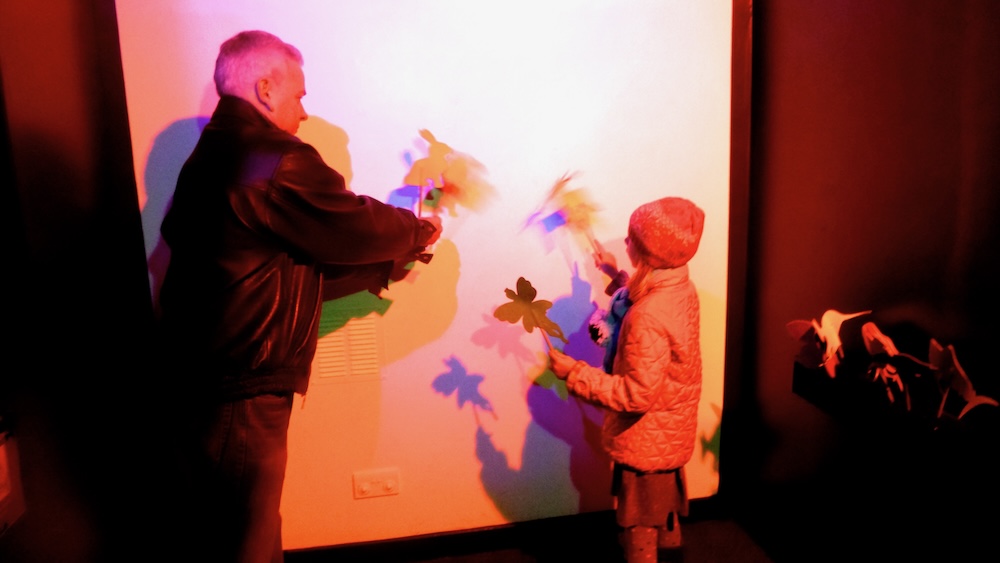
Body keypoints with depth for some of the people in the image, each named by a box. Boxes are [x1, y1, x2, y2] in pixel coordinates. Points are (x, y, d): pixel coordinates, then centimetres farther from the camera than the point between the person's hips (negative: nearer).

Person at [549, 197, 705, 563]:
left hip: (647, 440, -9)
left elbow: (638, 394, -33)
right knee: (666, 488, 33)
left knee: (638, 517, 14)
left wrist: (574, 372, -30)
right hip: (675, 426, 9)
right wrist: (622, 283, 9)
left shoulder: (647, 317, -35)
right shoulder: (681, 288, -9)